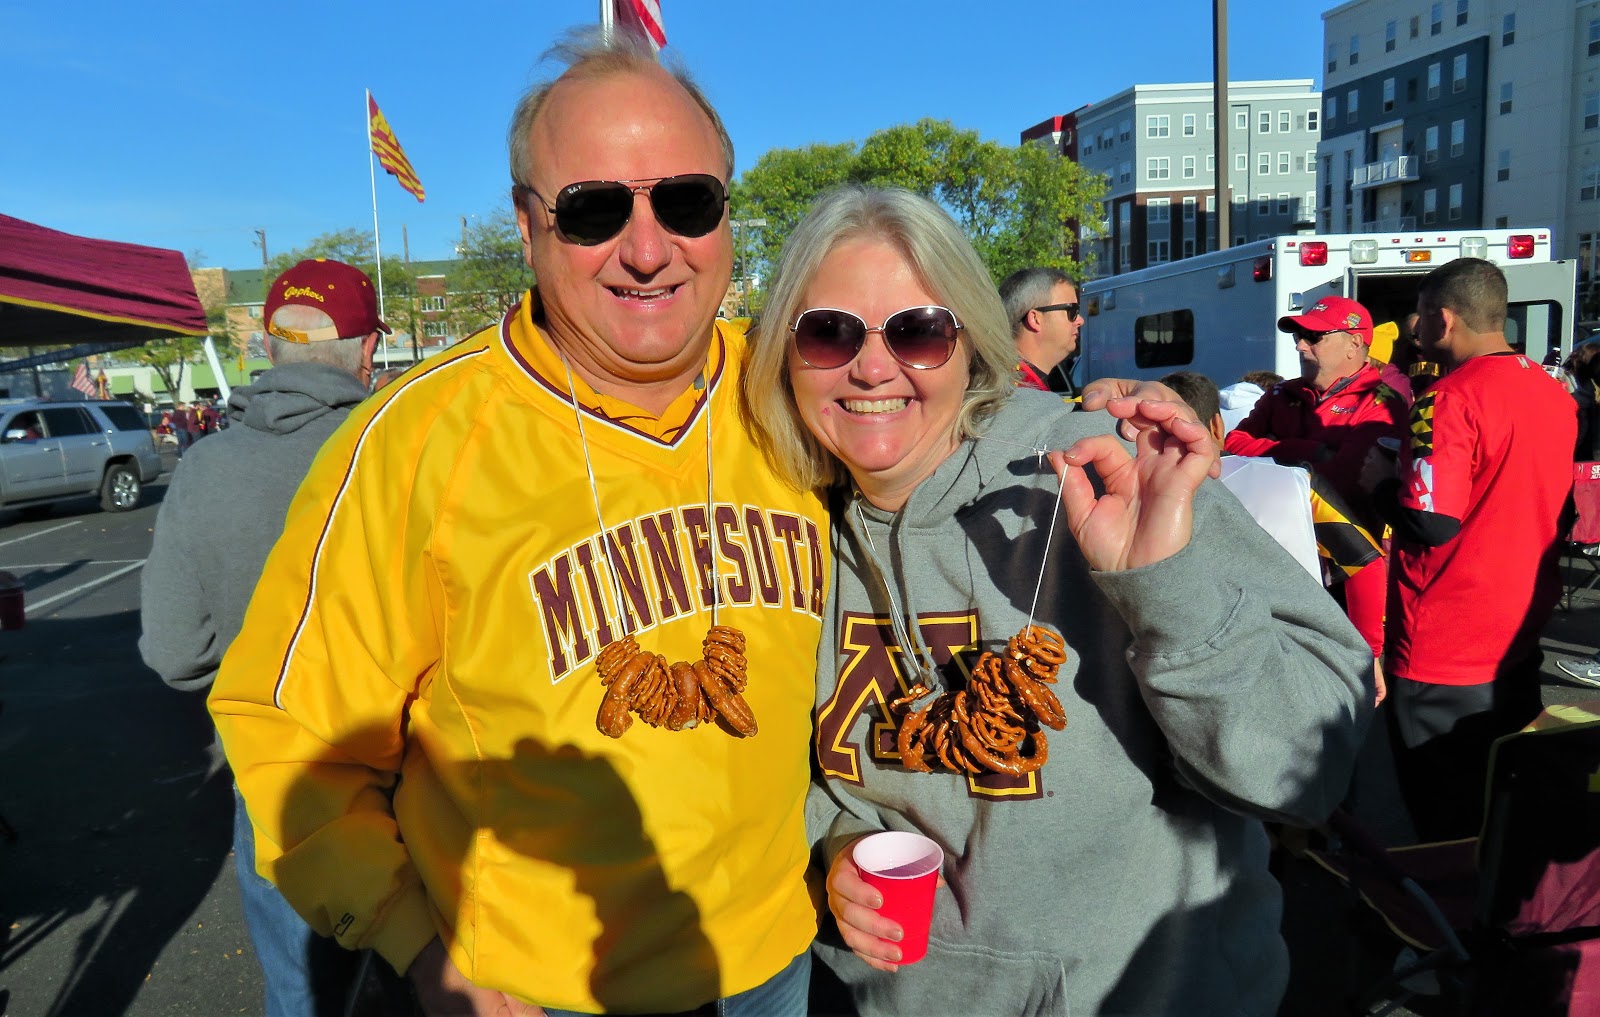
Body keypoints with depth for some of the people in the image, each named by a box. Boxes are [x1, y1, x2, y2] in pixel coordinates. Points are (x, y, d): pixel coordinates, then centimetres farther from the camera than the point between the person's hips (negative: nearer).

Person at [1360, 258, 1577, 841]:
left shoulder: (1450, 398, -21)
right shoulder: (1553, 392, 6)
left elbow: (1430, 524, -27)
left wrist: (1381, 483, -8)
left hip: (1444, 657, -9)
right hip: (1519, 639, 9)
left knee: (1447, 817, 7)